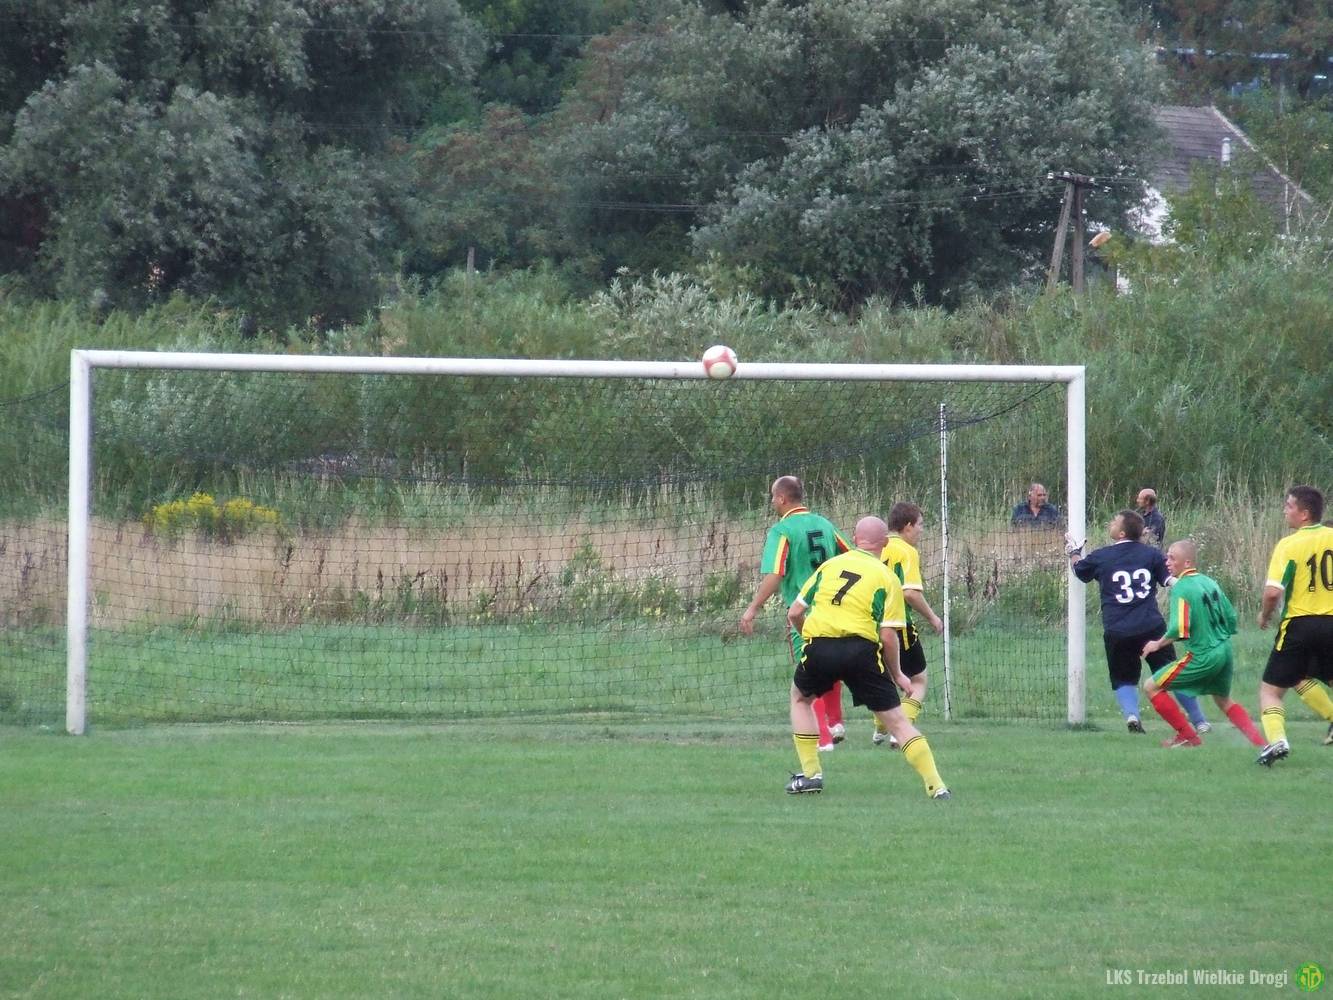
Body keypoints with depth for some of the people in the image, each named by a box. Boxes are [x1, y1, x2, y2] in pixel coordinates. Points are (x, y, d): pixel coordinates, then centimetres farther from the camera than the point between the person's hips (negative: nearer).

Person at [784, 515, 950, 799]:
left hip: (818, 647, 2)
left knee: (801, 698, 31)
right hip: (861, 647, -2)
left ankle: (811, 773, 24)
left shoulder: (829, 566, 15)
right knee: (895, 719, 4)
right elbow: (888, 635, -3)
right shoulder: (886, 578, 5)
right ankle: (935, 785, -4)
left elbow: (794, 614, 17)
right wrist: (897, 674, 11)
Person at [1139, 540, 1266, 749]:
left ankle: (1187, 737, 5)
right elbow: (1231, 618, 14)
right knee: (1224, 700, 30)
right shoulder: (1210, 583, 9)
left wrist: (1158, 644, -6)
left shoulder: (1182, 588, -15)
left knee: (1151, 687, 2)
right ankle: (1259, 741, 23)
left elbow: (1179, 629, -23)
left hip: (1202, 656, -8)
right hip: (1225, 651, 8)